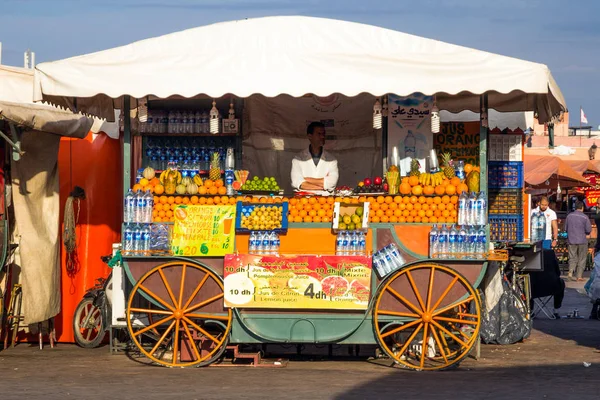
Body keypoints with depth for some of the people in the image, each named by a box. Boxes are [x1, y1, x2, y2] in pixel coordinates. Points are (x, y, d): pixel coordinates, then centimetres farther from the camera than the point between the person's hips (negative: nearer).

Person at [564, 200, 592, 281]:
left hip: (571, 240, 3)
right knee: (582, 259, 7)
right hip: (582, 240, -3)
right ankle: (579, 275, 6)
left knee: (572, 257, 11)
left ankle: (570, 272, -8)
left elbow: (565, 228, 7)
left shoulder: (569, 216, 0)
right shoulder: (585, 217, -11)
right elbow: (588, 230, -9)